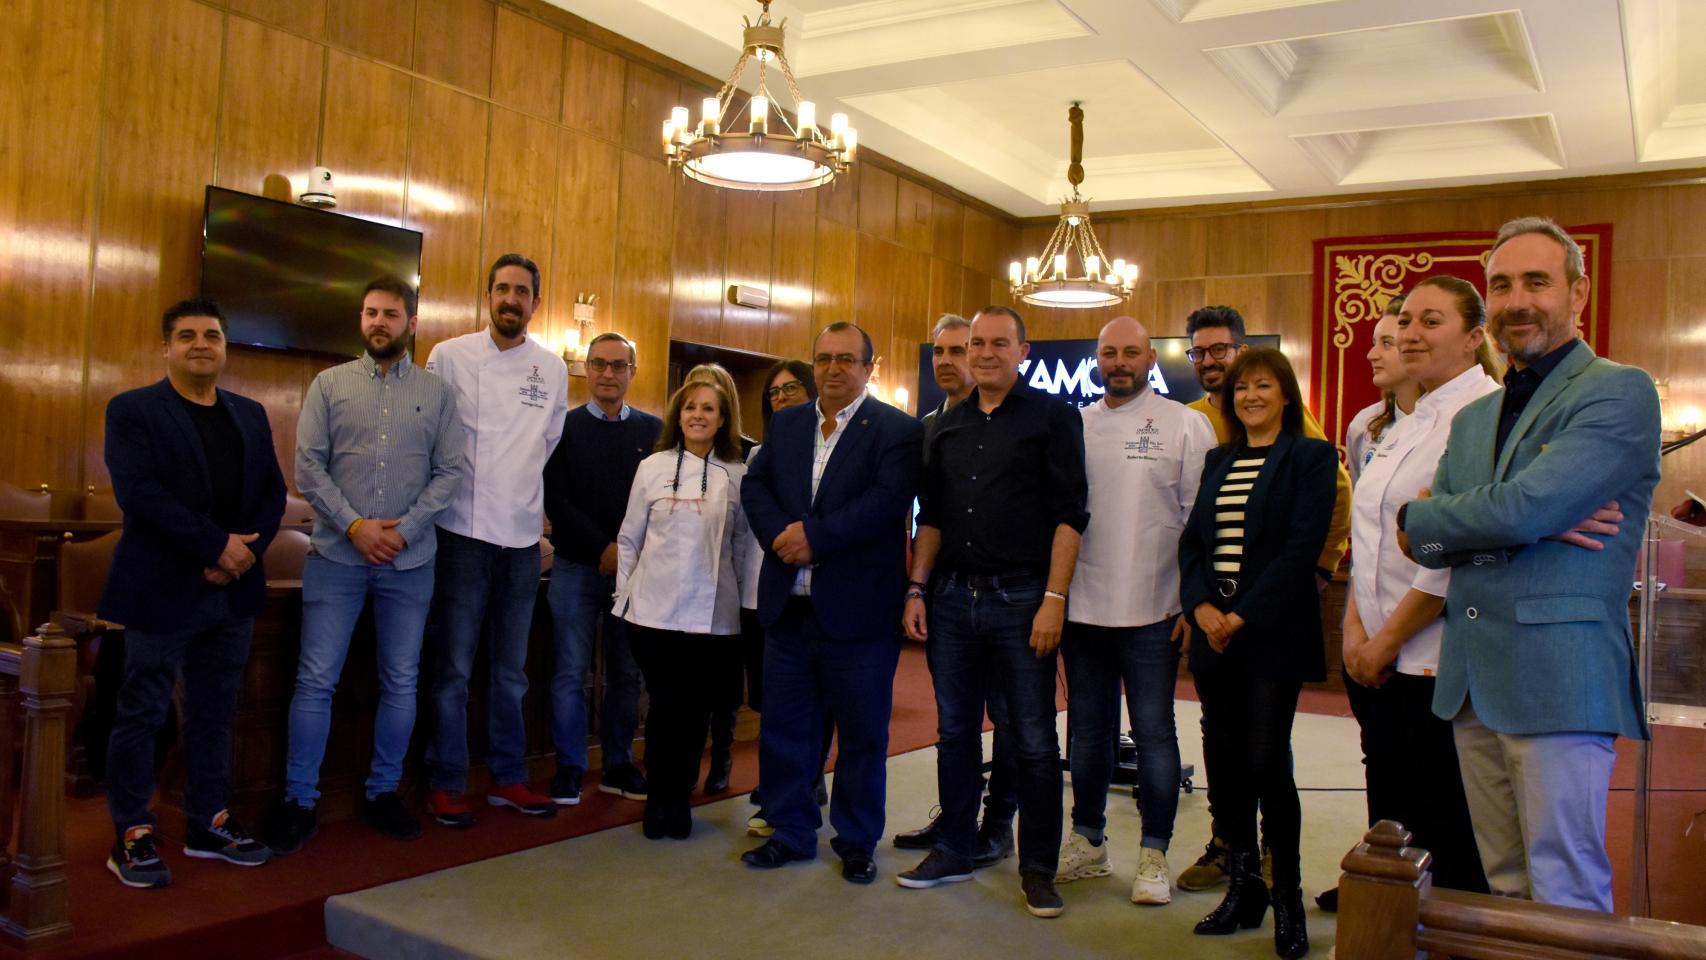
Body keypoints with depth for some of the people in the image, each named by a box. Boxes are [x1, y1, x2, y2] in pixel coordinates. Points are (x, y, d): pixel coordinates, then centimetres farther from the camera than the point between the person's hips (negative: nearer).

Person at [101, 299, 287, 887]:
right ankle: (132, 838, 12)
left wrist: (246, 553, -8)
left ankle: (208, 825, 22)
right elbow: (138, 491, -14)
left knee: (214, 713, 12)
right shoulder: (132, 411, -1)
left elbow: (273, 492, 10)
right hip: (161, 591, -5)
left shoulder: (250, 415, 14)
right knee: (142, 714, 2)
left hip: (233, 590, 5)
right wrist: (217, 545, -18)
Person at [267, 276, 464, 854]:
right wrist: (355, 525, -12)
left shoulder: (436, 392, 6)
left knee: (401, 683, 8)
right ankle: (300, 801, 11)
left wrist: (404, 528, -10)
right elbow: (308, 465, -1)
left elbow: (450, 471, 1)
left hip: (410, 560, 1)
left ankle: (383, 792, 22)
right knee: (316, 680, 0)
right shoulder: (330, 384, 5)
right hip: (336, 555, -1)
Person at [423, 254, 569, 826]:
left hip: (523, 534, 3)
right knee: (454, 667, 0)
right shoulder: (450, 356, -2)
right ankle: (445, 784, 12)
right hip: (465, 531, -3)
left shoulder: (552, 369, 7)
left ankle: (508, 778, 22)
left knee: (511, 670, 12)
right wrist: (459, 487, 1)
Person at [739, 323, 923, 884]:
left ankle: (856, 842, 23)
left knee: (862, 732, 7)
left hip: (857, 608, -5)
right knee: (783, 726, 12)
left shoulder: (898, 431, -4)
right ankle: (791, 831, 28)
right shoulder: (785, 424, 14)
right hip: (788, 605, 5)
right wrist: (780, 535, -12)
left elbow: (886, 501, -17)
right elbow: (755, 487, 7)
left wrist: (814, 536, -20)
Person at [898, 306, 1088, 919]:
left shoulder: (1053, 417, -3)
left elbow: (1069, 515, -8)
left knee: (1034, 742, 3)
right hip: (953, 598, 5)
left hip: (1021, 600, -5)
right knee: (955, 733, 13)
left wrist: (1053, 599, -14)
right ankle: (953, 851, 27)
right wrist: (916, 590, 8)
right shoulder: (949, 426, 12)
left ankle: (1038, 869, 16)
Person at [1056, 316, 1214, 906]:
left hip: (1151, 611, -3)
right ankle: (1087, 842, 26)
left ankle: (1154, 854, 16)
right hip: (1082, 607, 4)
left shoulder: (1185, 425, -1)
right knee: (1087, 730, 13)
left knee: (1153, 734, 3)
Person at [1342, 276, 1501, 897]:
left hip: (1439, 664, -8)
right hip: (1380, 661, 8)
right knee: (1389, 820, 14)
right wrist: (1355, 630, 2)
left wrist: (1386, 640, -12)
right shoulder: (1407, 425, 17)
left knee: (1448, 837, 1)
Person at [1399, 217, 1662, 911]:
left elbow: (1522, 509, -19)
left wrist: (1417, 515, -1)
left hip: (1559, 680, -7)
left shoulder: (1620, 393, -6)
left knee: (1565, 899, -1)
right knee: (1505, 889, 15)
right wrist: (1533, 528, -12)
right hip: (1472, 681, 7)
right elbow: (1421, 543, 6)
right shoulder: (1472, 420, 18)